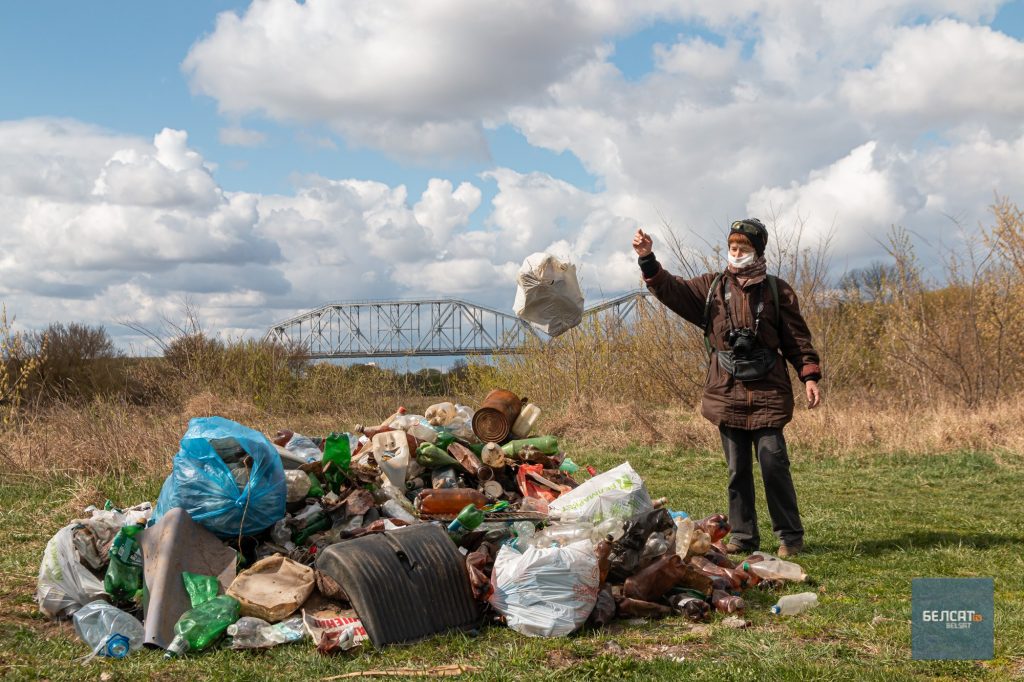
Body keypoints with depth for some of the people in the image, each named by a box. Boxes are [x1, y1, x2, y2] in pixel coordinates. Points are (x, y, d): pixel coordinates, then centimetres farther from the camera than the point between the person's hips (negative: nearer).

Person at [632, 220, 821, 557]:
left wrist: (809, 376, -5)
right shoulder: (712, 287, 10)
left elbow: (797, 338, 5)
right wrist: (648, 260, -15)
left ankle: (790, 535, 6)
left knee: (773, 463, -6)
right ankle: (743, 536, 16)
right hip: (727, 393, 3)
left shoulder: (776, 291, 5)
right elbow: (672, 289, 0)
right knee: (737, 469, 8)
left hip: (767, 392, -2)